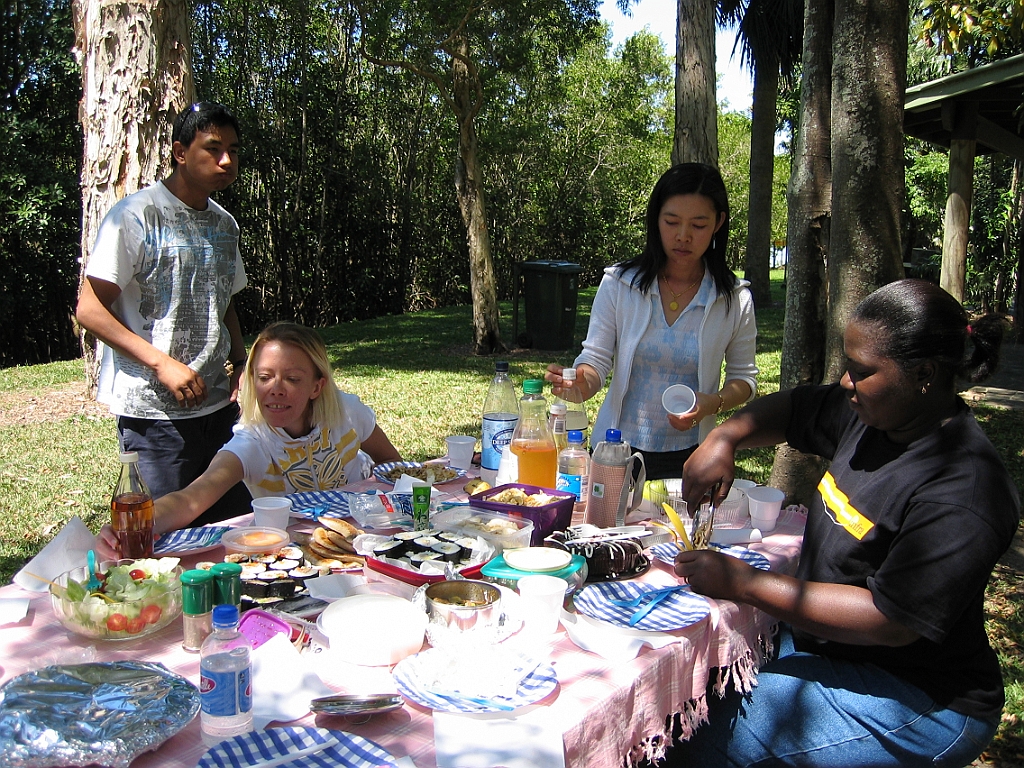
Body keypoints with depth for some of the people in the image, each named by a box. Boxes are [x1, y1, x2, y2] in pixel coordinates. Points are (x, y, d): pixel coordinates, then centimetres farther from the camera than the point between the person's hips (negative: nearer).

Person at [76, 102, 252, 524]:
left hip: (219, 406, 6)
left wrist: (240, 364, 6)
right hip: (154, 413, -6)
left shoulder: (225, 224, 13)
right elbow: (90, 310, -11)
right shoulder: (136, 216, -8)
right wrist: (162, 363, -18)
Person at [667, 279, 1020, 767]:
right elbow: (792, 410, 15)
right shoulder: (876, 414, -1)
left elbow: (892, 621, -28)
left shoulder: (961, 490, -26)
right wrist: (723, 438, -6)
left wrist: (743, 583, -25)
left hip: (917, 702, -8)